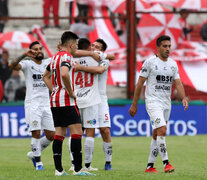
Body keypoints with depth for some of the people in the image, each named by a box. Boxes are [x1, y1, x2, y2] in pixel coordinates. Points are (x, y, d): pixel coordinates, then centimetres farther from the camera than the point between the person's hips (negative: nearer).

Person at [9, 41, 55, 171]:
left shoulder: (48, 63, 12)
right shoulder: (27, 64, -2)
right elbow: (12, 65, -19)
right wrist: (24, 55, -29)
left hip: (46, 104, 5)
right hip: (32, 103, -5)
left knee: (51, 136, 3)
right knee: (36, 133, -10)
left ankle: (34, 154, 25)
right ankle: (38, 162, 1)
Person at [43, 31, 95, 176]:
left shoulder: (55, 57, 17)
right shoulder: (66, 56, -12)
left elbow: (46, 76, 30)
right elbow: (64, 73, -31)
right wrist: (71, 92, -19)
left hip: (55, 99, 10)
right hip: (66, 101, -10)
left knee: (60, 133, 8)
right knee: (77, 132, -10)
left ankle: (59, 169, 5)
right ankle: (78, 169, -14)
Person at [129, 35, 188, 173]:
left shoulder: (173, 64, 10)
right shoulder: (150, 62, -5)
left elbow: (178, 83, 5)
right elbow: (140, 84, -2)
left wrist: (184, 98, -14)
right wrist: (134, 105, -3)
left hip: (167, 103, 6)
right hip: (153, 101, -6)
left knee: (157, 135, 9)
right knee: (162, 130, -21)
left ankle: (150, 166, 15)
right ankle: (166, 163, -22)